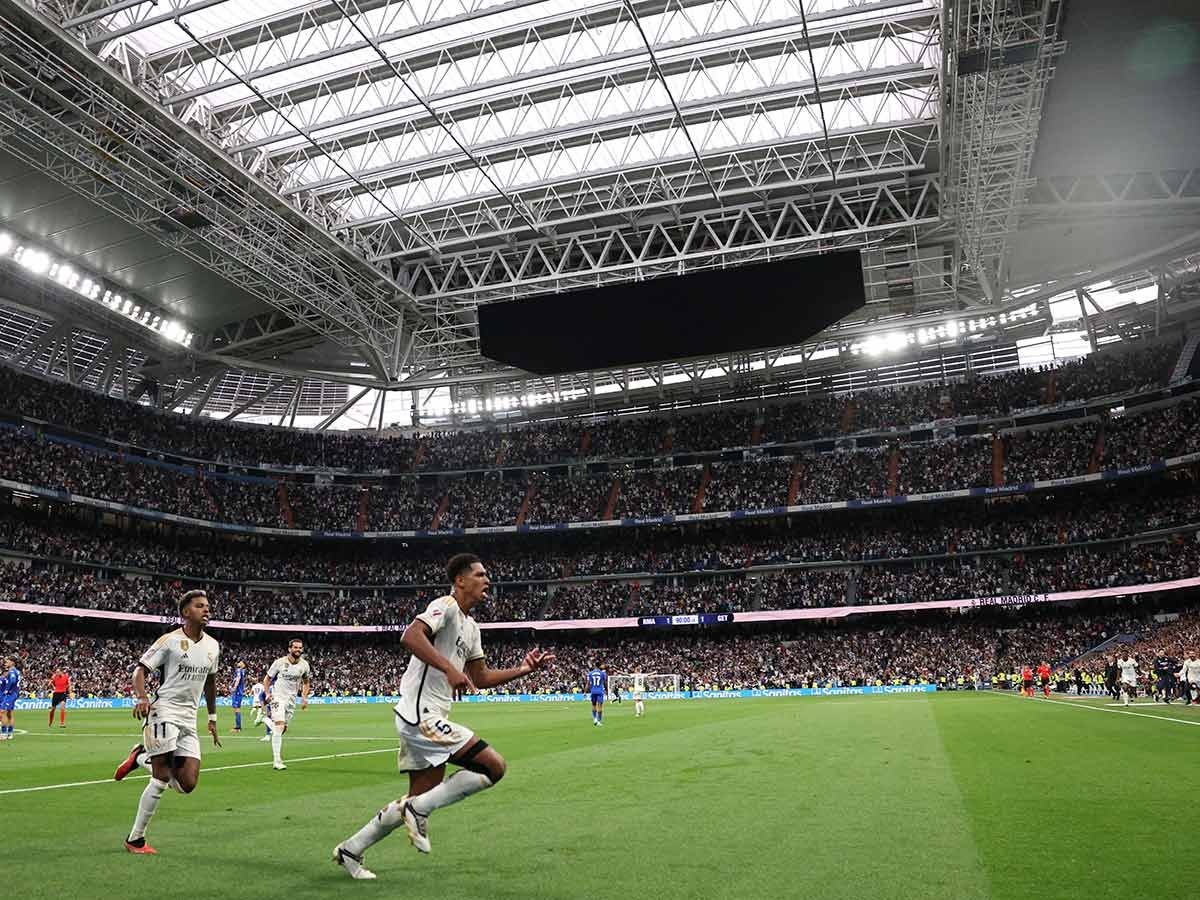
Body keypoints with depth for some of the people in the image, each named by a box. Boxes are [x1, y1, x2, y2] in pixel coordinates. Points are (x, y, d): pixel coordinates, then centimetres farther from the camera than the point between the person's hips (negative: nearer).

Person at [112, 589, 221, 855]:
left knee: (187, 784, -3)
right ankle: (135, 839, 9)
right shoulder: (170, 641, -7)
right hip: (164, 711, -6)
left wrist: (212, 718, 22)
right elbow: (140, 670, -7)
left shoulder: (212, 645, 10)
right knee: (161, 780, -10)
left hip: (189, 719, 6)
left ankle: (141, 757, 21)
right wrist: (141, 698, -26)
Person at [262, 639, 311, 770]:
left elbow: (306, 682, 15)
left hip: (291, 699, 5)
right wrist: (267, 694, -12)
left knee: (283, 728, 13)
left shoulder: (304, 665, -1)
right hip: (278, 697, -5)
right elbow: (267, 679, 1)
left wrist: (304, 697, 4)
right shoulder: (280, 662, -11)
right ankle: (277, 761, -15)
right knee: (279, 727, -16)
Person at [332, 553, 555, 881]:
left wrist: (524, 669, 16)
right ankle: (419, 809, -4)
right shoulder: (445, 606, -10)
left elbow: (481, 678, 23)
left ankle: (350, 850, 24)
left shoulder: (470, 626, 19)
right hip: (422, 715, -10)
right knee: (494, 766, -13)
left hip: (423, 719, 10)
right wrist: (450, 669, -34)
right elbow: (410, 636, -28)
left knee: (420, 798, 13)